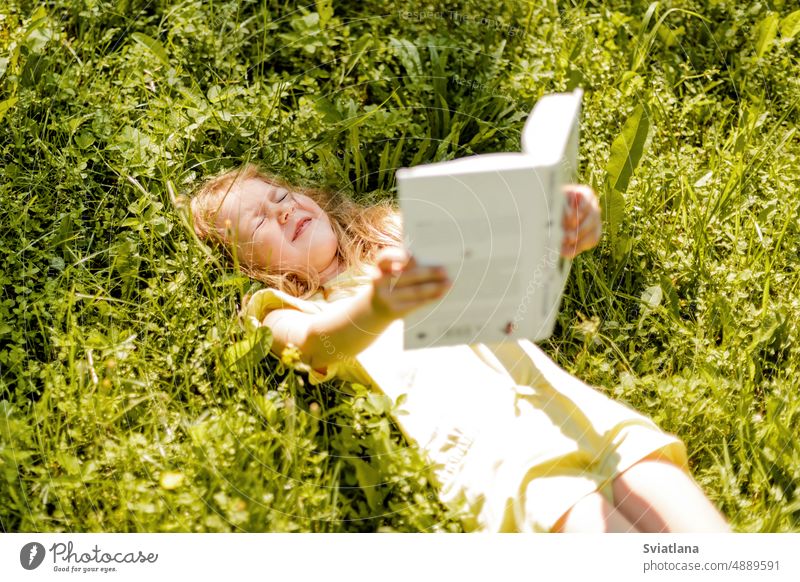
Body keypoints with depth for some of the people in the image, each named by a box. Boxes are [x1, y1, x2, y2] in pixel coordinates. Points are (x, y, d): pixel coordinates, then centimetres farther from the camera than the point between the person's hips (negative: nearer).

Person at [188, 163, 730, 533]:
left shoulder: (399, 229, 29)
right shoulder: (289, 315, 17)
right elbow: (318, 343, -8)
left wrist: (565, 223, -11)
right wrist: (376, 307, -33)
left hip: (555, 392, 4)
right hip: (472, 436, -4)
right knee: (590, 523, -29)